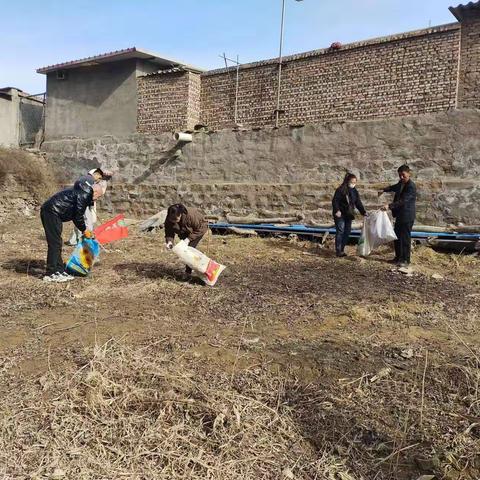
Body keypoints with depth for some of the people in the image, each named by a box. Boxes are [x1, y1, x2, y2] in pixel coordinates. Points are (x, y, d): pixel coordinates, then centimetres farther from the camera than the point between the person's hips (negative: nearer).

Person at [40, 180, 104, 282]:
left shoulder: (80, 192, 22)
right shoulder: (84, 194, -10)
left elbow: (76, 214, 26)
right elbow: (78, 215, -12)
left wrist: (84, 230, 24)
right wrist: (84, 230, 0)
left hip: (48, 211, 11)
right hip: (52, 212, -11)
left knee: (57, 243, 12)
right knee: (55, 243, -8)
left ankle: (59, 271, 17)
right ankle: (51, 274, -4)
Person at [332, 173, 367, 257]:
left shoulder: (355, 191, 11)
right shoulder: (341, 190, -9)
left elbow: (358, 203, 12)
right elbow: (335, 201, -12)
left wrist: (363, 212, 2)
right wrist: (337, 210, -23)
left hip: (349, 215, 7)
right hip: (340, 215, -7)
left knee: (347, 232, 6)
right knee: (340, 231, -9)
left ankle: (342, 249, 14)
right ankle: (338, 250, -7)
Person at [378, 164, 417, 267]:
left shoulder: (411, 187, -19)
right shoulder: (401, 183, 8)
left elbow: (403, 201, -29)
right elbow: (394, 187, 33)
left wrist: (389, 206, -37)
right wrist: (384, 190, 18)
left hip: (407, 216, -9)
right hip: (399, 215, 9)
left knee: (405, 238, -2)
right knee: (397, 237, 14)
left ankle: (406, 260, 7)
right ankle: (398, 257, 26)